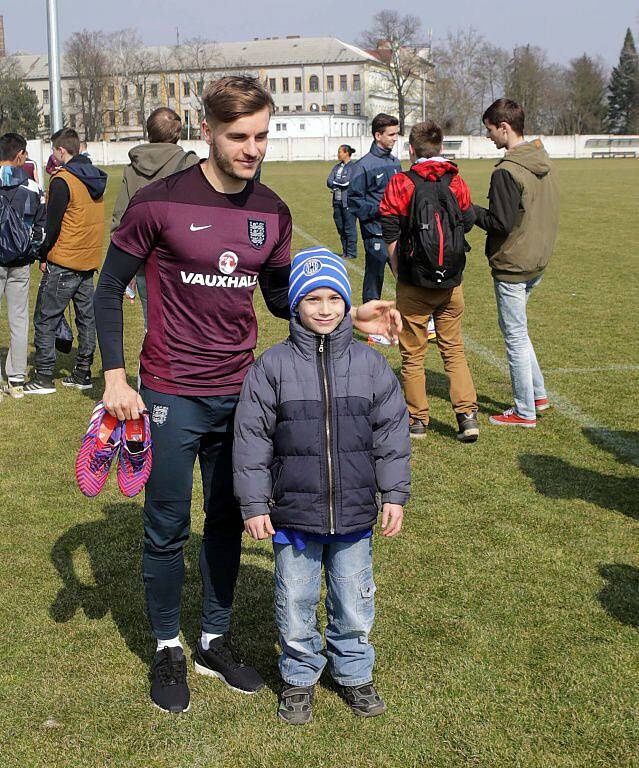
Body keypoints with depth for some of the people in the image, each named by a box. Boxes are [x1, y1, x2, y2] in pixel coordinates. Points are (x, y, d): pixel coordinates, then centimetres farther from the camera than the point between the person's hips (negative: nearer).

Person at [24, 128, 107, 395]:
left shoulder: (62, 181, -15)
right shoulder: (96, 178, 8)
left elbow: (53, 225, -14)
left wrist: (44, 257, -5)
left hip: (63, 262, -7)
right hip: (90, 261, 8)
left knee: (45, 320, 0)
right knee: (87, 317, 10)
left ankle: (44, 377, 1)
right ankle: (83, 374, 15)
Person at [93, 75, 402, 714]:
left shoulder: (272, 213, 3)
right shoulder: (159, 202, -11)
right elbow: (109, 290, -4)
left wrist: (349, 316, 0)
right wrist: (115, 378, -10)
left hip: (239, 394, 4)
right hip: (172, 396, -4)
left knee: (227, 522, 14)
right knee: (167, 529, 7)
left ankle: (216, 641, 32)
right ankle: (167, 648, 27)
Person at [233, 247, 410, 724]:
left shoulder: (370, 365, 0)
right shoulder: (273, 367, -6)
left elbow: (392, 432, 5)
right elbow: (251, 438, -3)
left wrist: (395, 495, 2)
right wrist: (254, 505, -4)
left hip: (355, 515, 2)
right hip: (293, 515, -1)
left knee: (354, 603, 15)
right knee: (296, 603, 12)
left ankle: (354, 672, 37)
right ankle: (300, 676, 34)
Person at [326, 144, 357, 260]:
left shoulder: (353, 167, -5)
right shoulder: (336, 167, 17)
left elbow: (346, 181, -15)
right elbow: (329, 182, 8)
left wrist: (335, 182, 0)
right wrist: (340, 184, -8)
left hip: (348, 201, -7)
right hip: (337, 200, 7)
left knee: (349, 227, -5)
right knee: (340, 227, 10)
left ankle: (351, 252, 1)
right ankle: (345, 251, 18)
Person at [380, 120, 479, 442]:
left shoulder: (400, 183, -7)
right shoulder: (457, 182, 1)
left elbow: (391, 237, -6)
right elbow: (468, 223, 8)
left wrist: (400, 275, 2)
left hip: (413, 286, -3)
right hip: (452, 284, 3)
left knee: (413, 355, 9)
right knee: (454, 350, 14)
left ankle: (417, 419, 15)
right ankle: (468, 415, 5)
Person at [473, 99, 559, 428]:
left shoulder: (506, 171, -21)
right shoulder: (545, 163, 7)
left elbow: (501, 223, -22)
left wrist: (470, 210, -7)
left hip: (512, 265, -9)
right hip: (538, 261, 9)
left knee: (515, 336, 2)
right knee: (515, 328, 23)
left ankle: (525, 412, 11)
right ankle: (538, 395, 27)